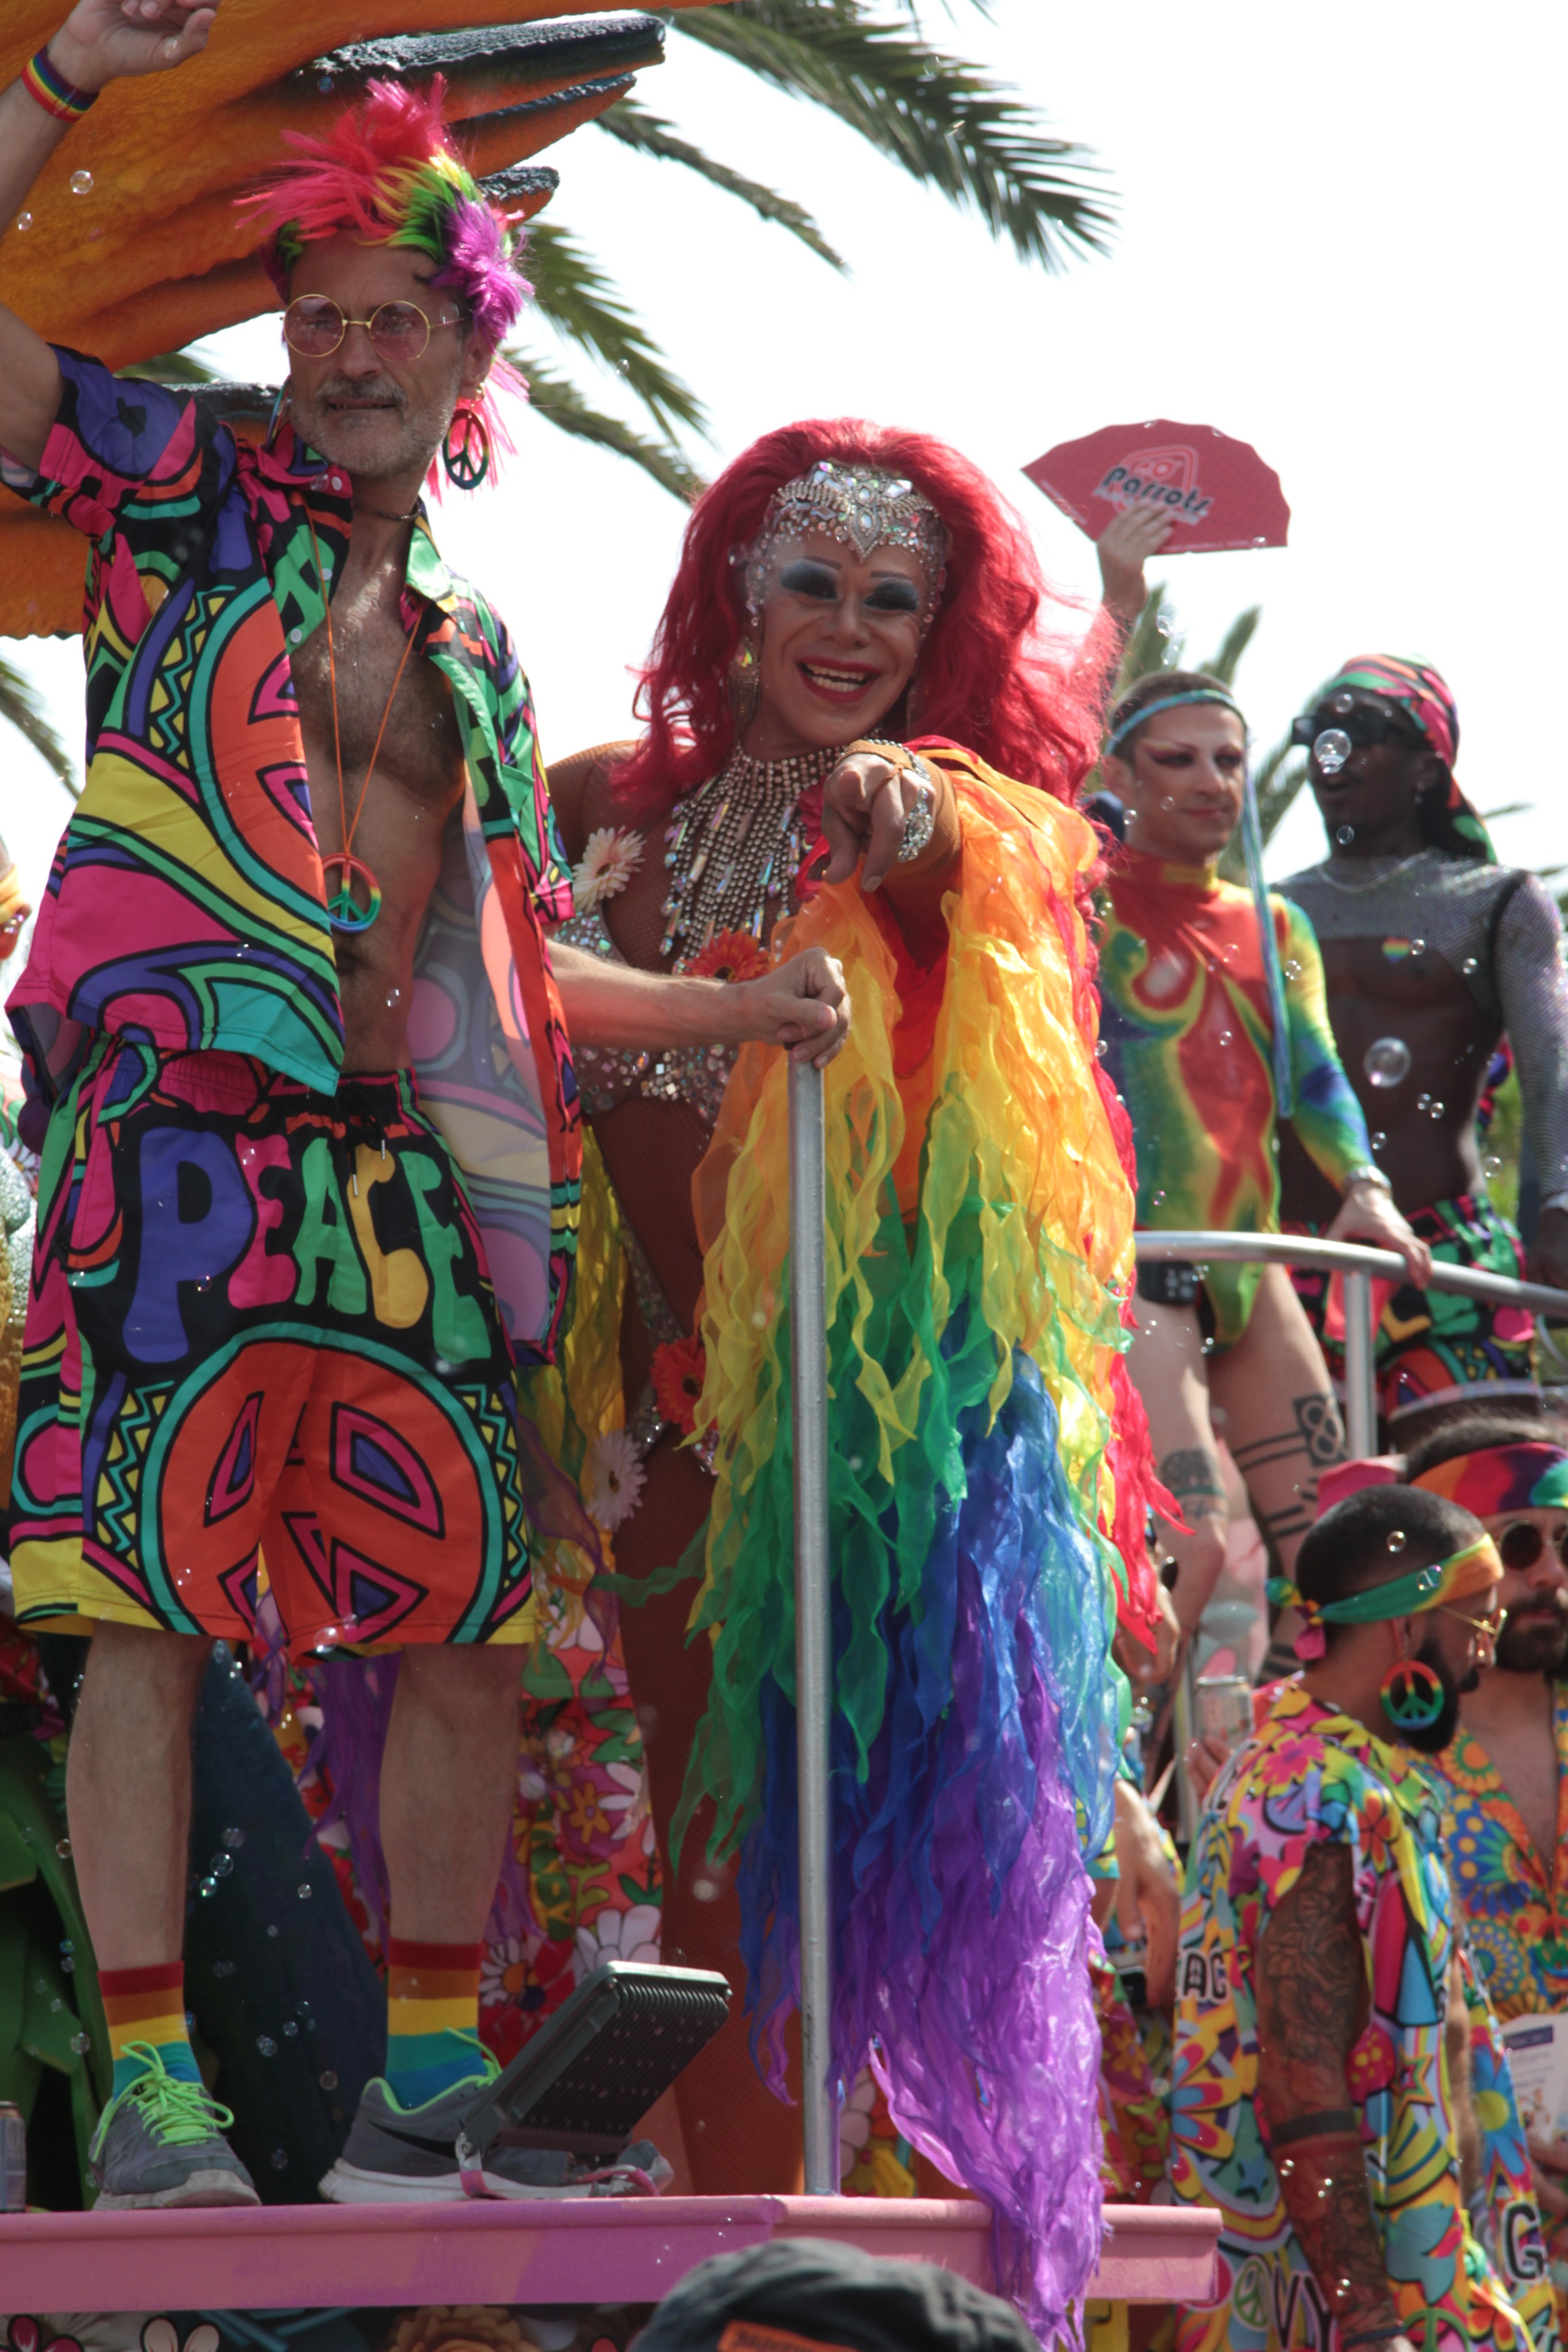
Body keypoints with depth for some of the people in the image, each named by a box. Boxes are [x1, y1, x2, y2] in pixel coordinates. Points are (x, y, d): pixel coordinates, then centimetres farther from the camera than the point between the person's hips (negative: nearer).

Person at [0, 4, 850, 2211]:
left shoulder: (475, 650, 23)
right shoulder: (185, 497, 10)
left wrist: (743, 1008, 19)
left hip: (415, 1179, 6)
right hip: (184, 1128, -5)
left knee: (471, 1623, 4)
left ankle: (433, 2080, 13)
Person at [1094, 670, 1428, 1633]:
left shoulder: (1274, 927, 17)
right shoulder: (1086, 910, -1)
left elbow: (1314, 1075, 8)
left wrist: (1362, 1183, -9)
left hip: (1248, 1261, 7)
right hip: (1129, 1263, -7)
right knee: (1189, 1542, -21)